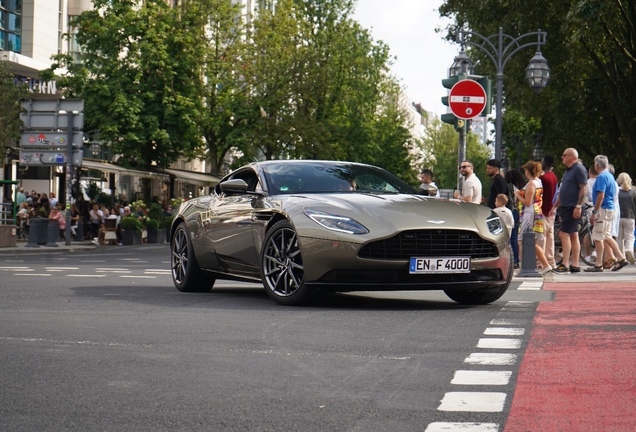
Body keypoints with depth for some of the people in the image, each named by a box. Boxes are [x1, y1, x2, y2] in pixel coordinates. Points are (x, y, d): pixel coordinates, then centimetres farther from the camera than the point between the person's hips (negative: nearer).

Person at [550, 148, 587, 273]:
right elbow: (562, 192, 25)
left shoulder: (579, 169, -10)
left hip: (573, 208, -10)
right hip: (565, 207, 10)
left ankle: (565, 264, -16)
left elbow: (584, 188, -18)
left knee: (564, 234, -14)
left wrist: (578, 206, -23)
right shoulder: (568, 171, 20)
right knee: (573, 235, 8)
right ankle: (575, 265, 9)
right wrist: (555, 207, 22)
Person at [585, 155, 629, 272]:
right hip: (610, 209, 10)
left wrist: (594, 212, -19)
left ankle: (598, 265, -2)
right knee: (606, 237, 15)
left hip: (603, 210, -10)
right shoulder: (610, 176, 15)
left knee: (598, 237, -5)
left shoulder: (602, 177, -15)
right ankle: (620, 258, 14)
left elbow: (601, 196, -22)